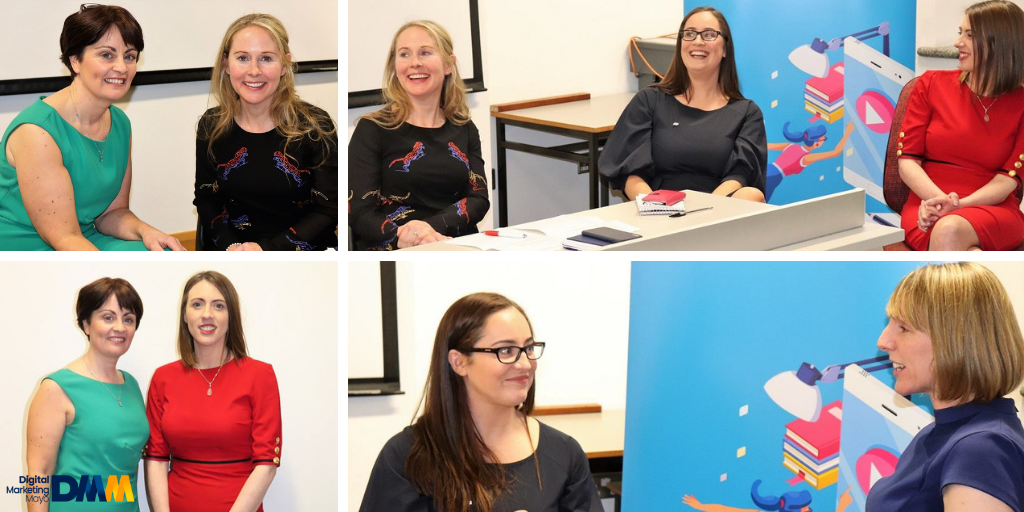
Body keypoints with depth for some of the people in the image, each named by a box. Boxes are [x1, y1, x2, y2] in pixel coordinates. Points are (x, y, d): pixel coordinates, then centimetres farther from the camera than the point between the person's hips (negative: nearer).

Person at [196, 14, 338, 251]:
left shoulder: (315, 125, -8)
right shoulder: (211, 126, 2)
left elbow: (328, 211, -7)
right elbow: (206, 199, 8)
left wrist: (267, 249, -17)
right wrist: (230, 246, -12)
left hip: (300, 253, -1)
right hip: (228, 248, 1)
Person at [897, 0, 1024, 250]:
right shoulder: (932, 84, 11)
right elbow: (907, 160, 4)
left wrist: (959, 205, -22)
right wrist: (940, 200, -17)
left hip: (992, 210, -1)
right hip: (929, 207, 1)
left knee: (950, 230, -39)